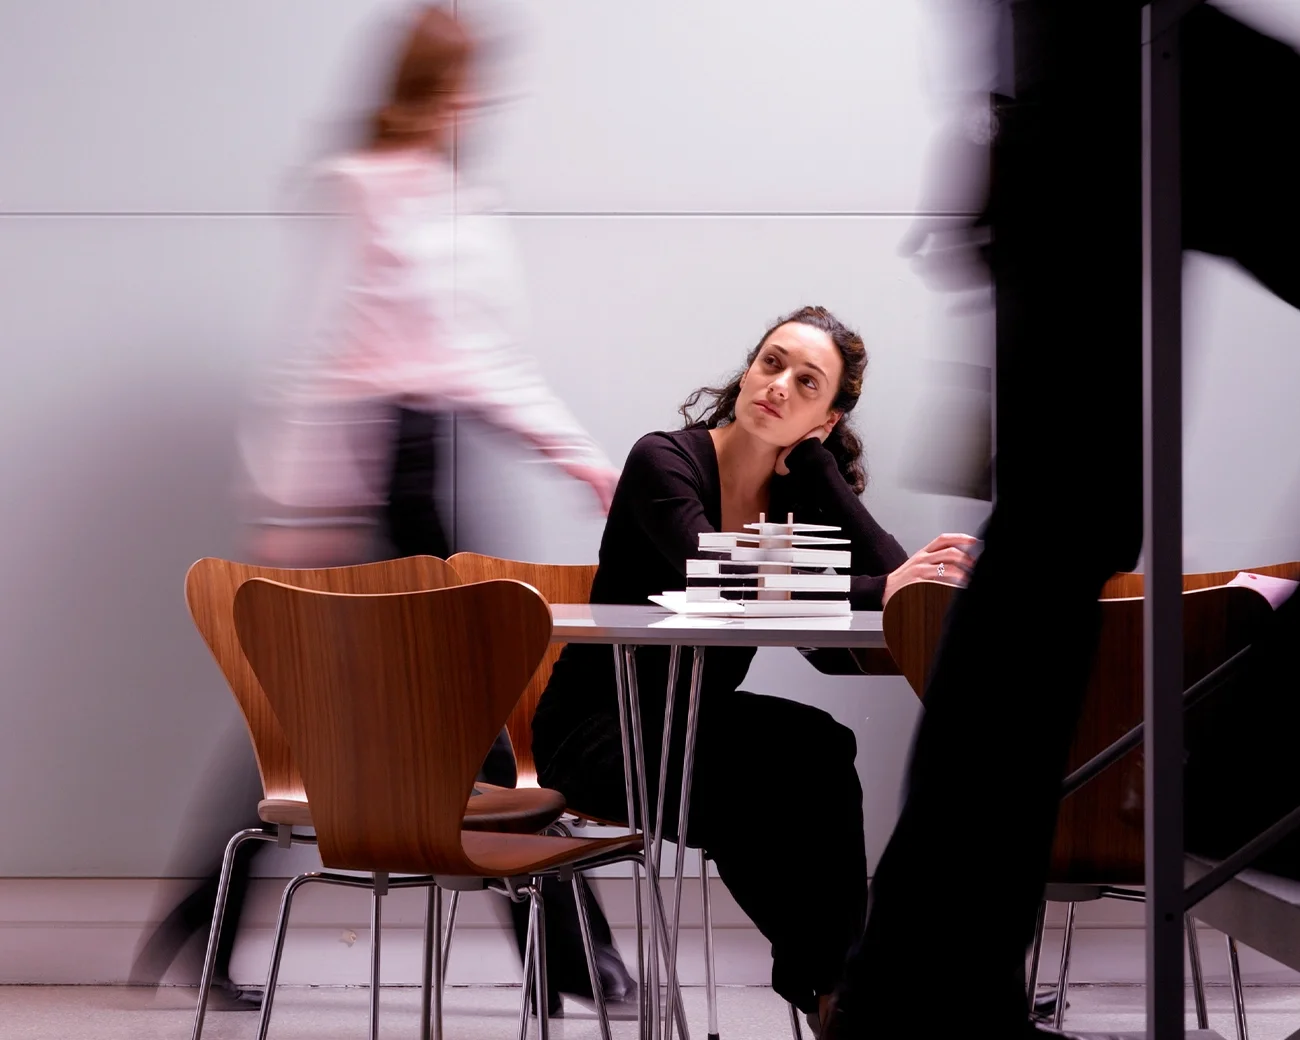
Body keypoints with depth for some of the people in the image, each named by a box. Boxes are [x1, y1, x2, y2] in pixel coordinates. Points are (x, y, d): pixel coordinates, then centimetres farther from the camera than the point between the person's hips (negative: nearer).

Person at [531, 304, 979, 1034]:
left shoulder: (802, 481, 3)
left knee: (819, 750, -28)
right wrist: (877, 591, -40)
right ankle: (830, 980, -16)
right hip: (596, 725, -5)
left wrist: (811, 455, -10)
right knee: (811, 750, -31)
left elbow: (890, 566, -14)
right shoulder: (665, 461, -14)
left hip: (700, 720, 5)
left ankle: (830, 977, -18)